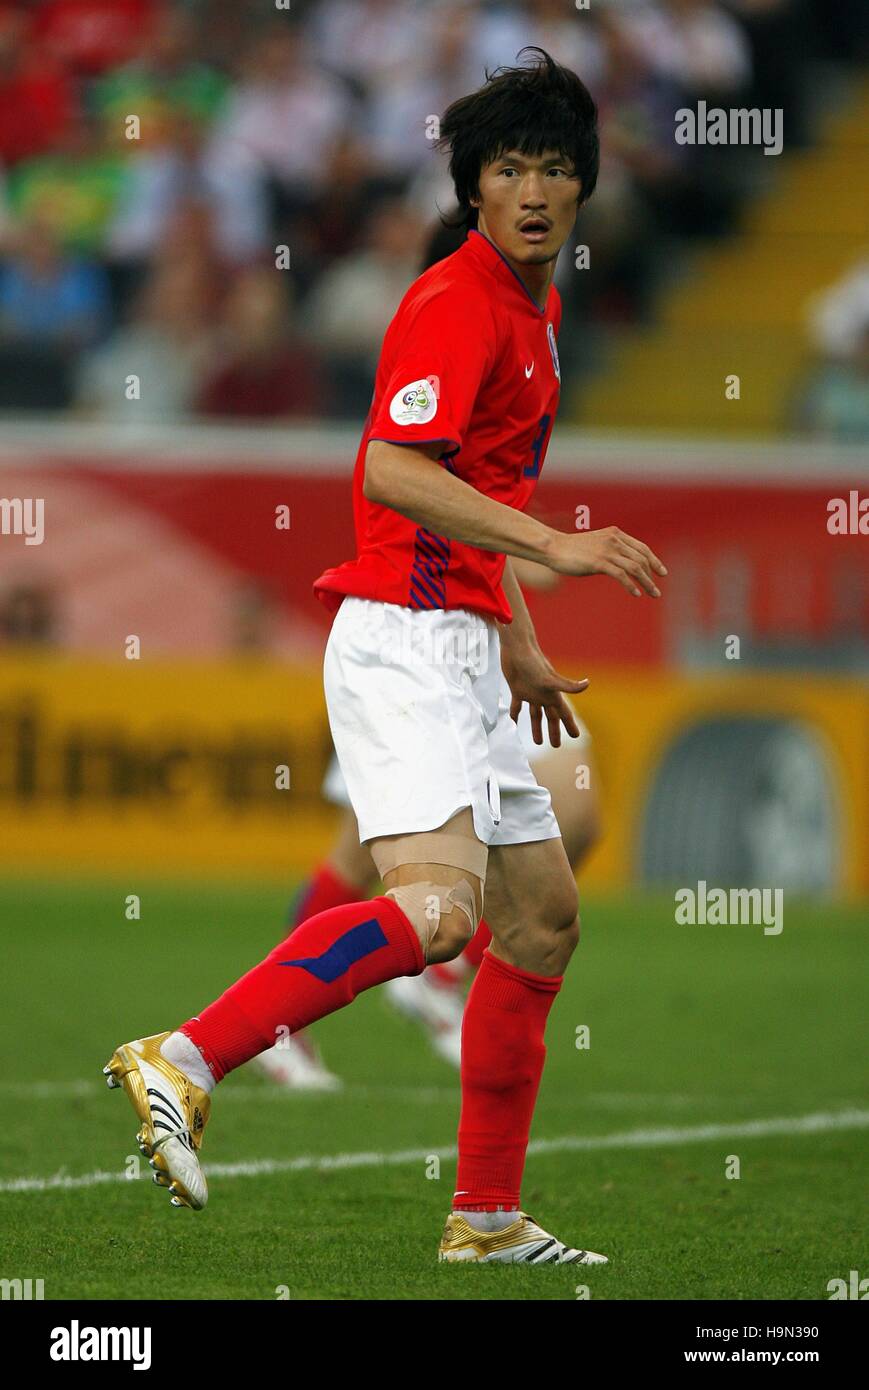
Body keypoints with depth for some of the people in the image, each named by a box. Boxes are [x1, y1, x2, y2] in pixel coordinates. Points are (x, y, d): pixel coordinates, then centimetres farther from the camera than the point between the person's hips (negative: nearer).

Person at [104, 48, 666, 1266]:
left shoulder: (531, 306, 19)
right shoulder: (456, 302, -12)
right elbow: (396, 472, -27)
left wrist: (519, 648, 32)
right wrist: (555, 546, -31)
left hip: (459, 653, 10)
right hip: (404, 641, -10)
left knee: (543, 917, 14)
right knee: (436, 908, -28)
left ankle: (488, 1215, 19)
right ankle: (183, 1064, -34)